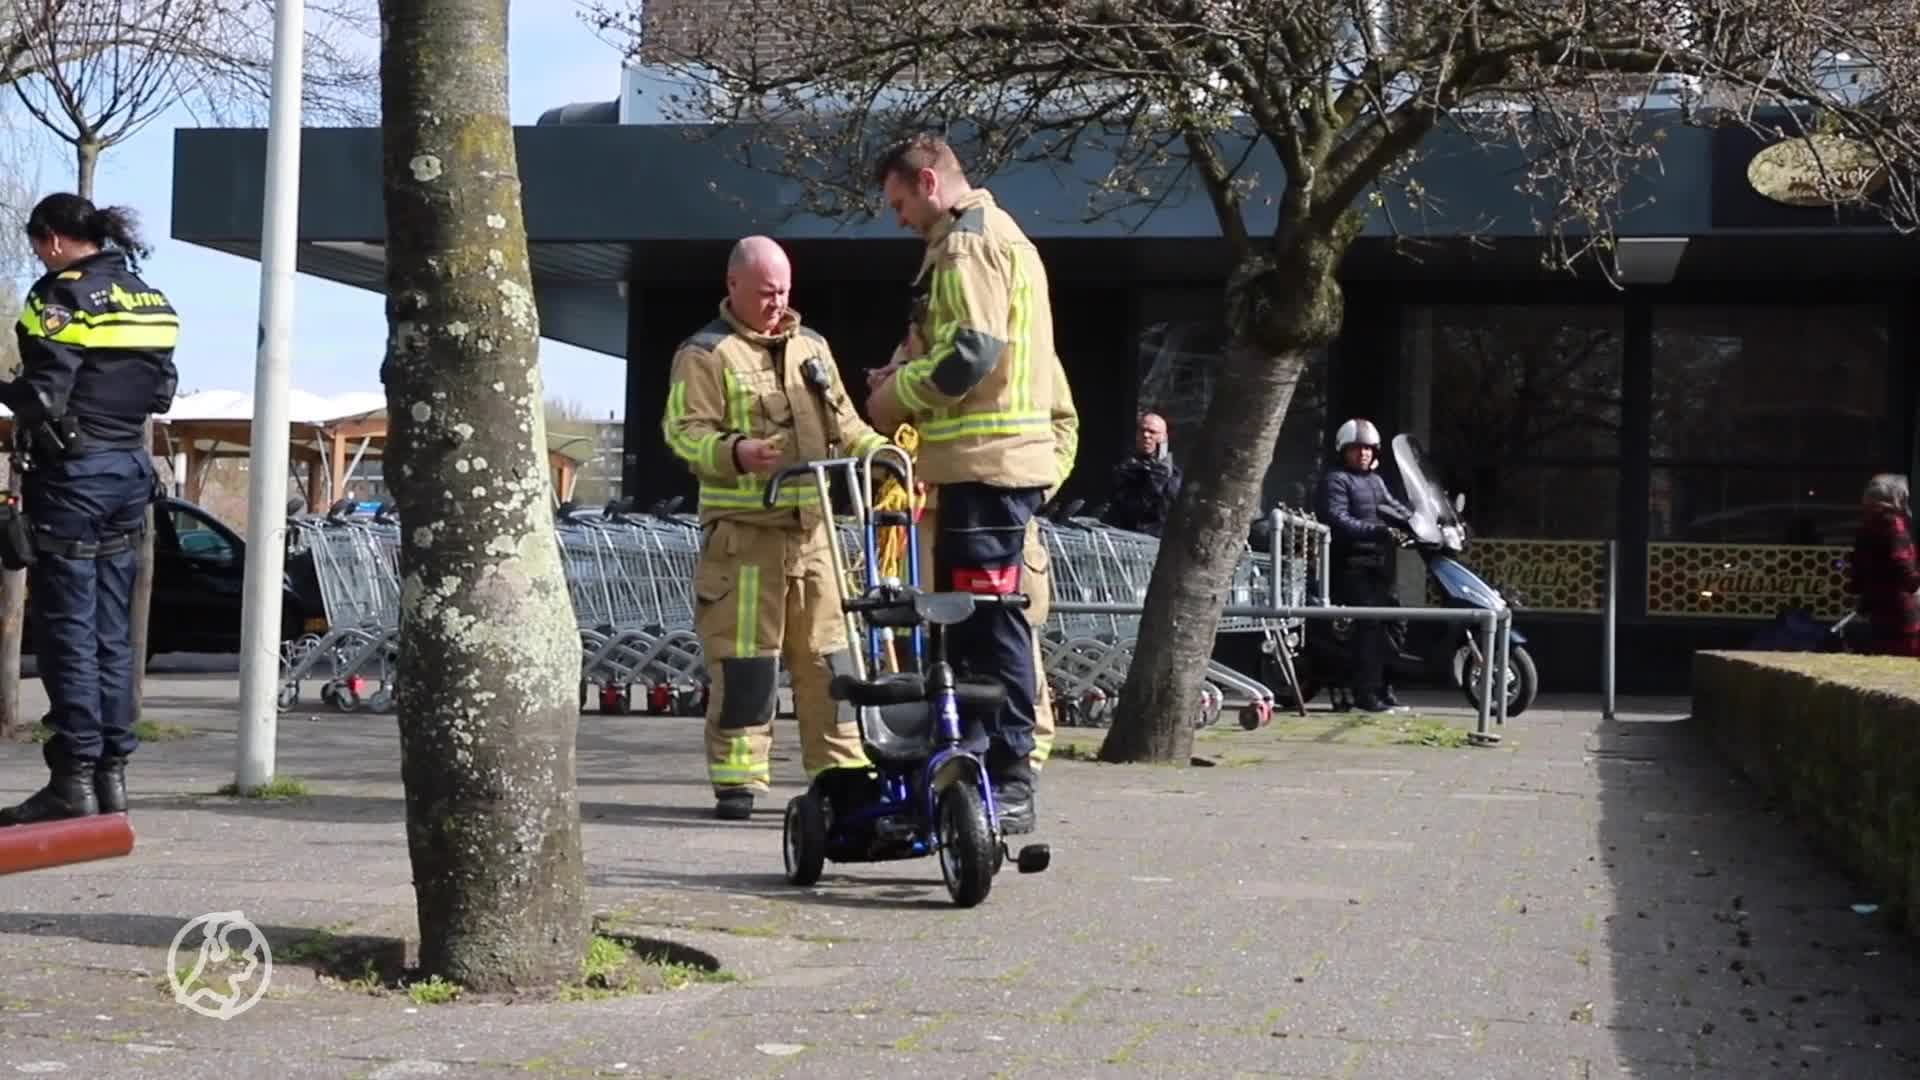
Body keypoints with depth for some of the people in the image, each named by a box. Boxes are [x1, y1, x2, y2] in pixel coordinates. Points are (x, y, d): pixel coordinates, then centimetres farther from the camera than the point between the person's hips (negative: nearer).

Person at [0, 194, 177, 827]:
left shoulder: (62, 296, -12)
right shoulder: (149, 299, 11)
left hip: (71, 474, -7)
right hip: (130, 470, 7)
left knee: (68, 630, -3)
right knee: (113, 632, 11)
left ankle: (74, 779, -3)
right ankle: (112, 772, 13)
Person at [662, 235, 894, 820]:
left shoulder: (812, 347, 19)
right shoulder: (705, 354, 0)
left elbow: (844, 426, 24)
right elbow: (684, 431, -10)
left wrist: (880, 450, 5)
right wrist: (734, 452, -29)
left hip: (812, 527, 5)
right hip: (743, 530, -5)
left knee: (829, 652, 7)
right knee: (744, 656, -4)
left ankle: (842, 769, 14)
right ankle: (736, 779, 3)